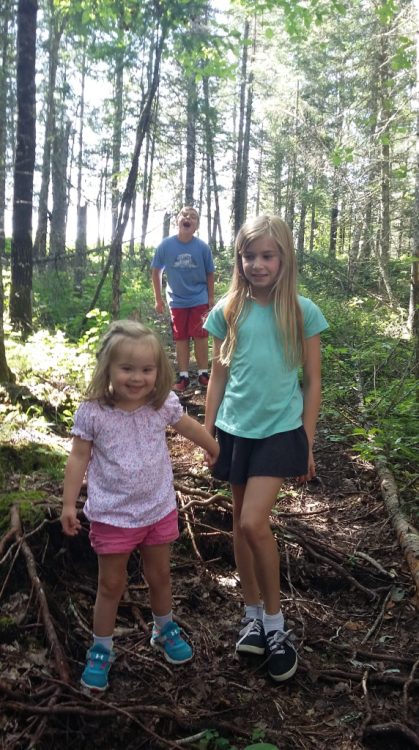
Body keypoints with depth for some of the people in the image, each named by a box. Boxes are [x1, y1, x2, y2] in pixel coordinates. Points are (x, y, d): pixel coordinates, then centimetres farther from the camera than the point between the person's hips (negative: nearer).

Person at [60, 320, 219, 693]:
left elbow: (190, 426, 8)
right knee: (111, 584, 12)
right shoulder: (92, 412, -18)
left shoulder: (164, 404, -11)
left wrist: (214, 448, 23)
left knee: (160, 576, 21)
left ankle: (165, 630, 46)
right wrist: (69, 504, -8)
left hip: (159, 510, 3)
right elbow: (79, 457, -8)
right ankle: (101, 649, 32)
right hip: (112, 516, -3)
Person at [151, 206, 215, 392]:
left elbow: (209, 274, 0)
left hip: (199, 300, -1)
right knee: (181, 338, 8)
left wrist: (211, 297, 4)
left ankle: (203, 373, 17)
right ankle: (183, 376, 17)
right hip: (177, 301, 1)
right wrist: (158, 299, 1)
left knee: (200, 336, 4)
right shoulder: (165, 245, -11)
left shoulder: (203, 247, -13)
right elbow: (156, 272, -1)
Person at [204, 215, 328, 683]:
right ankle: (253, 613, 31)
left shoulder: (302, 312, -7)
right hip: (235, 430, 4)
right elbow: (218, 375, 7)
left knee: (253, 523, -13)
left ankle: (274, 622, 9)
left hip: (280, 431, -3)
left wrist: (307, 443, -1)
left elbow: (312, 382, -1)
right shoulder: (228, 311, -1)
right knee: (241, 522, 12)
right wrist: (207, 432, 7)